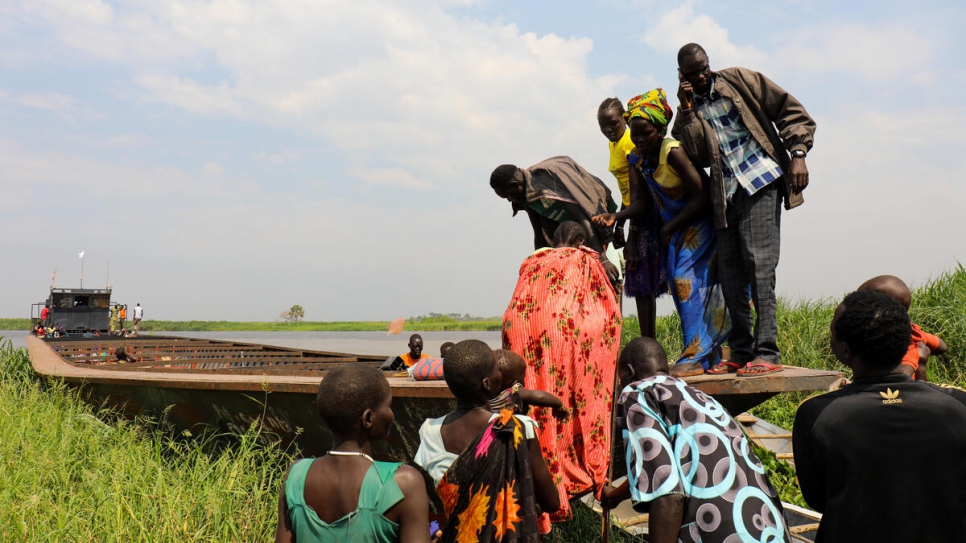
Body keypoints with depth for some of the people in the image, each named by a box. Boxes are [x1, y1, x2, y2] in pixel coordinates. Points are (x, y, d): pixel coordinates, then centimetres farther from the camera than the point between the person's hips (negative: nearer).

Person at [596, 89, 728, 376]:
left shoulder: (673, 152, -24)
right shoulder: (637, 159, -1)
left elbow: (701, 197, -23)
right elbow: (642, 199, -3)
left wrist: (669, 228, -17)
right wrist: (615, 217, -21)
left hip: (699, 224, -8)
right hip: (672, 230, 8)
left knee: (686, 280, -17)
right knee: (680, 284, 7)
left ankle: (696, 356, -12)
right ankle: (711, 354, 16)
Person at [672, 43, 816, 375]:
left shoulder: (738, 80, 7)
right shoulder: (690, 108, 16)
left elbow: (791, 111, 4)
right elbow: (696, 156, 0)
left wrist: (798, 154, -8)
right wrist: (687, 111, -5)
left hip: (762, 180, -5)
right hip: (726, 194, 5)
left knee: (759, 263, -13)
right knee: (729, 268, 3)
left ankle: (767, 352, -11)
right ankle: (741, 352, 12)